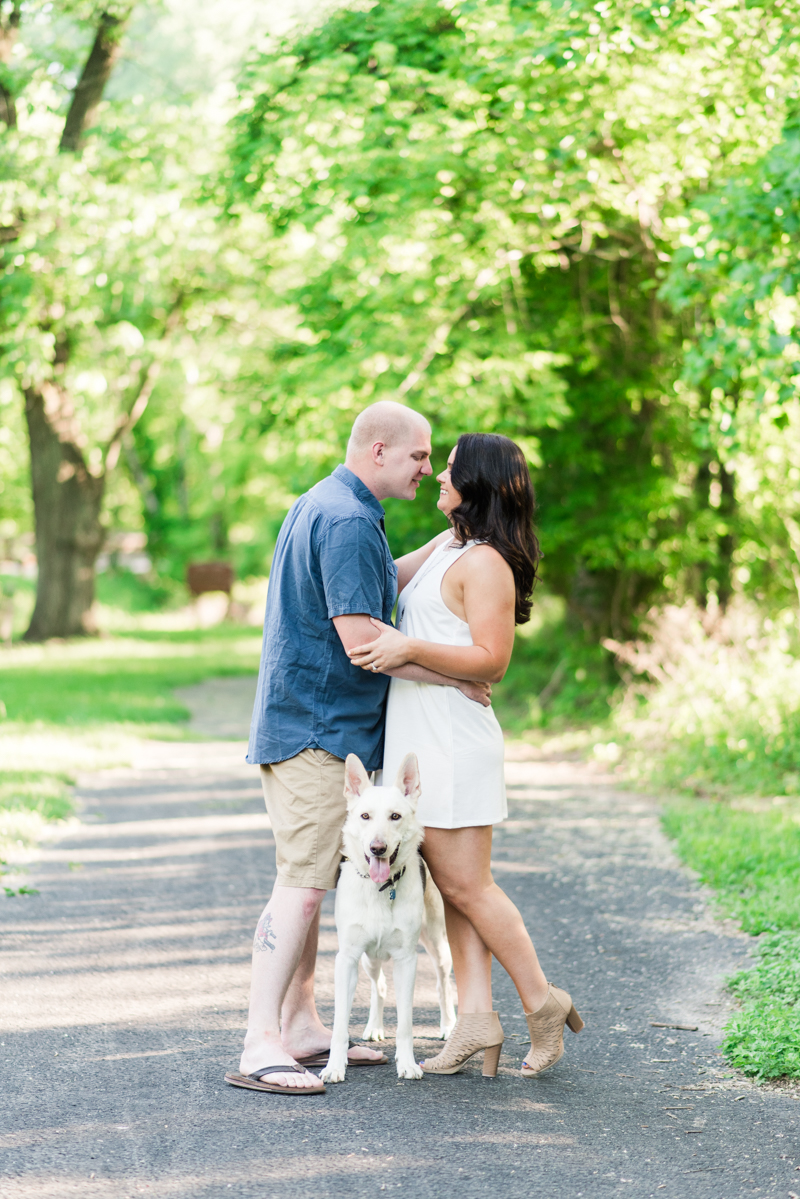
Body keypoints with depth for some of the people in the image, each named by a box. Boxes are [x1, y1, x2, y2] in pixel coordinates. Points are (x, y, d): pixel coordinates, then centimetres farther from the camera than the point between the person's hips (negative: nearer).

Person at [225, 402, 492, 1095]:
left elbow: (377, 585, 27)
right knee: (304, 883, -13)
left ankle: (301, 1025, 21)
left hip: (300, 722, 11)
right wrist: (458, 678, -13)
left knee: (310, 880, 14)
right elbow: (362, 639, -22)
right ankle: (260, 1046, -15)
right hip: (317, 728, -11)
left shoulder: (320, 506, 16)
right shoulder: (349, 521, -17)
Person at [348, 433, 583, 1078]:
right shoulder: (449, 544, 15)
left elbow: (491, 660, -21)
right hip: (420, 736, 10)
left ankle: (543, 1001, 6)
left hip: (451, 739, -10)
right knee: (451, 885, 7)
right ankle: (476, 1017, 8)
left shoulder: (485, 564, -14)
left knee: (466, 885, -4)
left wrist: (410, 648, -27)